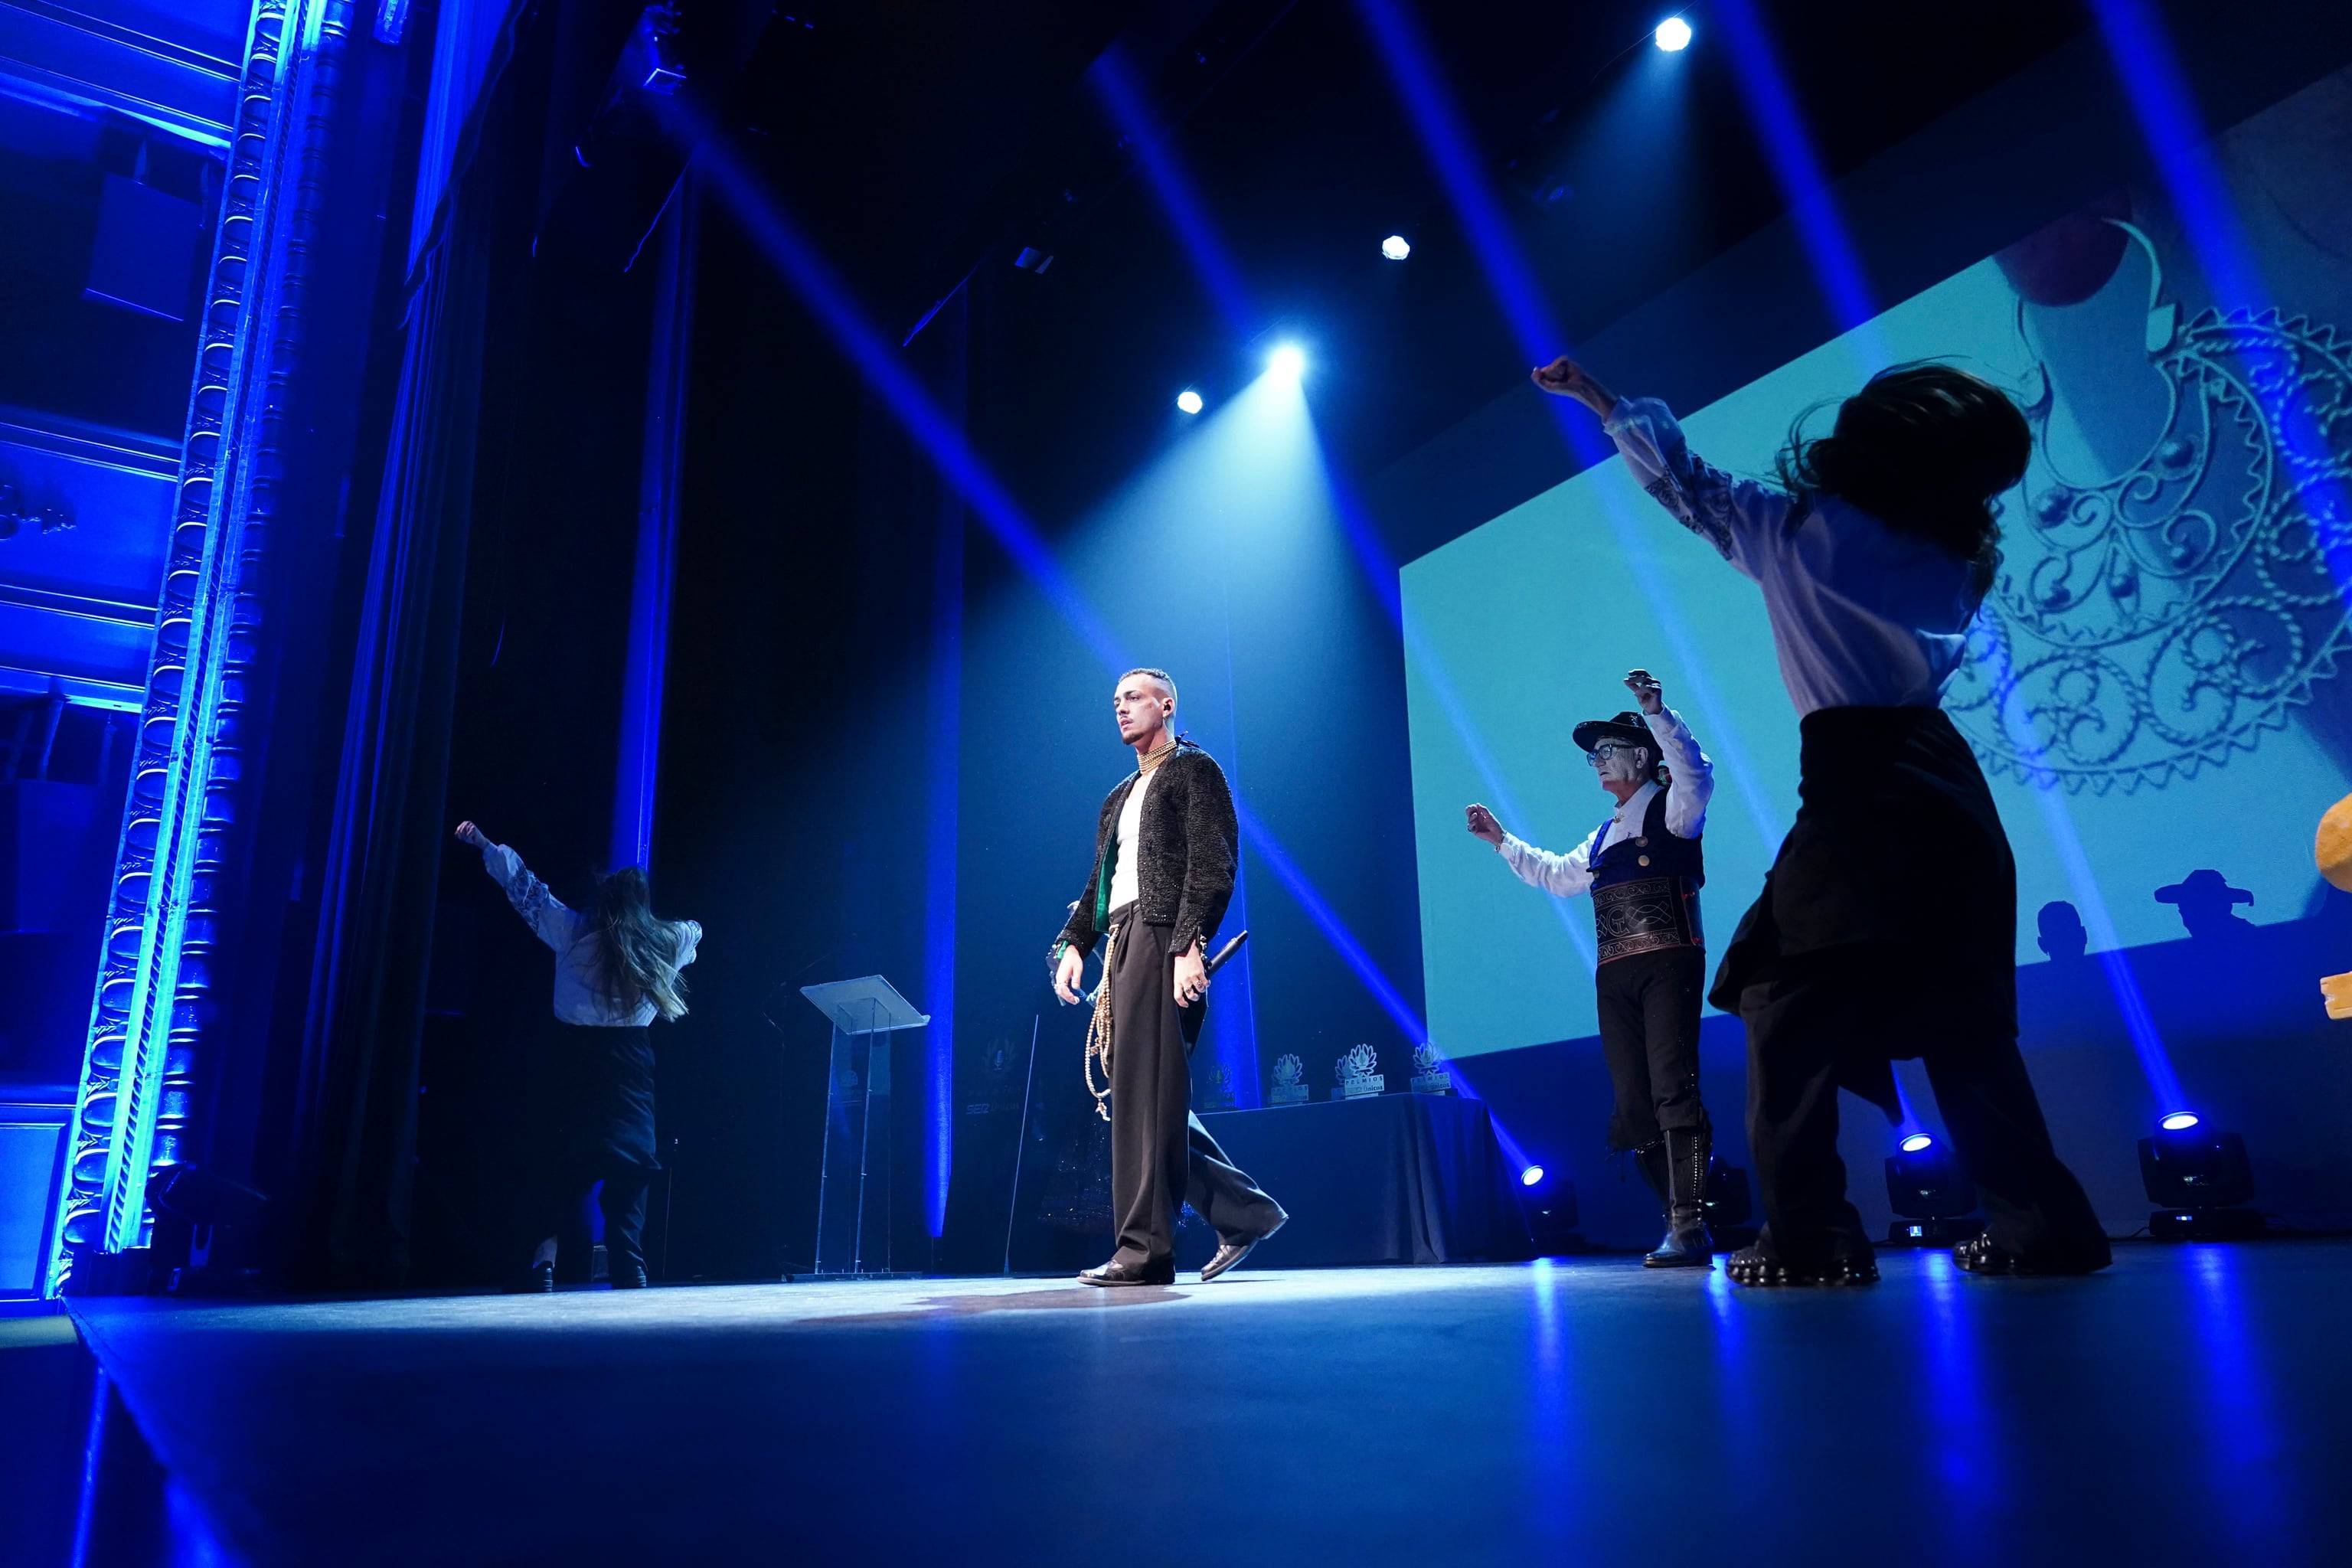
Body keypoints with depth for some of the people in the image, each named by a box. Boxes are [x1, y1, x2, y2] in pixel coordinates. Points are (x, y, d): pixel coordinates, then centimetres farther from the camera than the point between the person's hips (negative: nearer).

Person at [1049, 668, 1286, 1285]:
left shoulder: (1194, 770, 1)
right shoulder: (1120, 796, 26)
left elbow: (1213, 865, -11)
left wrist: (1189, 945, -21)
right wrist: (1074, 944, 8)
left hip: (1162, 939, -9)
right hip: (1121, 943, 9)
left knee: (1147, 1091, -11)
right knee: (1139, 1095, 7)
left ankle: (1146, 1248, -6)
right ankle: (1244, 1211, 16)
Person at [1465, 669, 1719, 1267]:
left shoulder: (1672, 808, 4)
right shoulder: (1604, 836, 25)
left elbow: (1695, 770, -19)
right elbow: (1557, 876, 38)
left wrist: (1656, 712, -28)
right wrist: (1502, 840, 36)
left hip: (1667, 965, -8)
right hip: (1615, 976, 8)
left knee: (1674, 1091, -15)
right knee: (1633, 1104, 4)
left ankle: (1689, 1228, -14)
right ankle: (1680, 1223, 13)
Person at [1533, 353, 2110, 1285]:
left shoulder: (1801, 529, 1)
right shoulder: (1952, 558, 16)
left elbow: (1688, 485, 12)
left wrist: (1602, 400, 25)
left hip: (1860, 792, -7)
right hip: (1949, 789, 7)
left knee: (1787, 1005, -1)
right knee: (1962, 1024, 14)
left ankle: (1808, 1236, -4)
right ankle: (2040, 1225, 16)